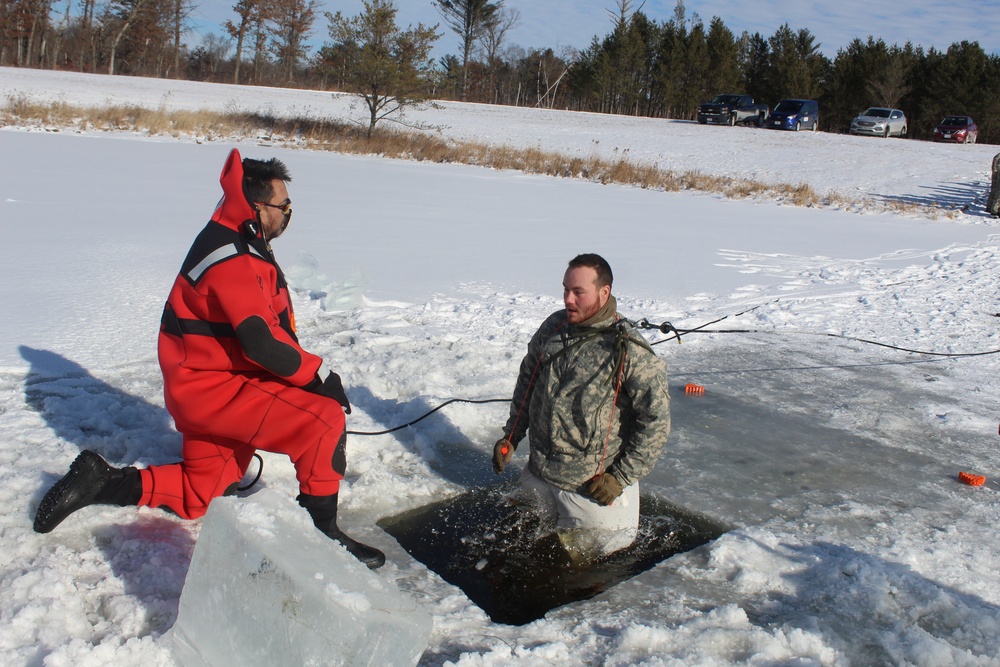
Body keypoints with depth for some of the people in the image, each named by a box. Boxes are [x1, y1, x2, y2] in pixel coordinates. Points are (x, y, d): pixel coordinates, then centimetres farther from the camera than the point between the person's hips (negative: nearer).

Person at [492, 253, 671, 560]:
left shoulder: (629, 350, -20)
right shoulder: (553, 327, -3)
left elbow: (655, 422, -16)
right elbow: (526, 380, 11)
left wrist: (621, 478, -15)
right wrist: (511, 436, 8)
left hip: (593, 486, -5)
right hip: (538, 474, 5)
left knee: (585, 554, 11)